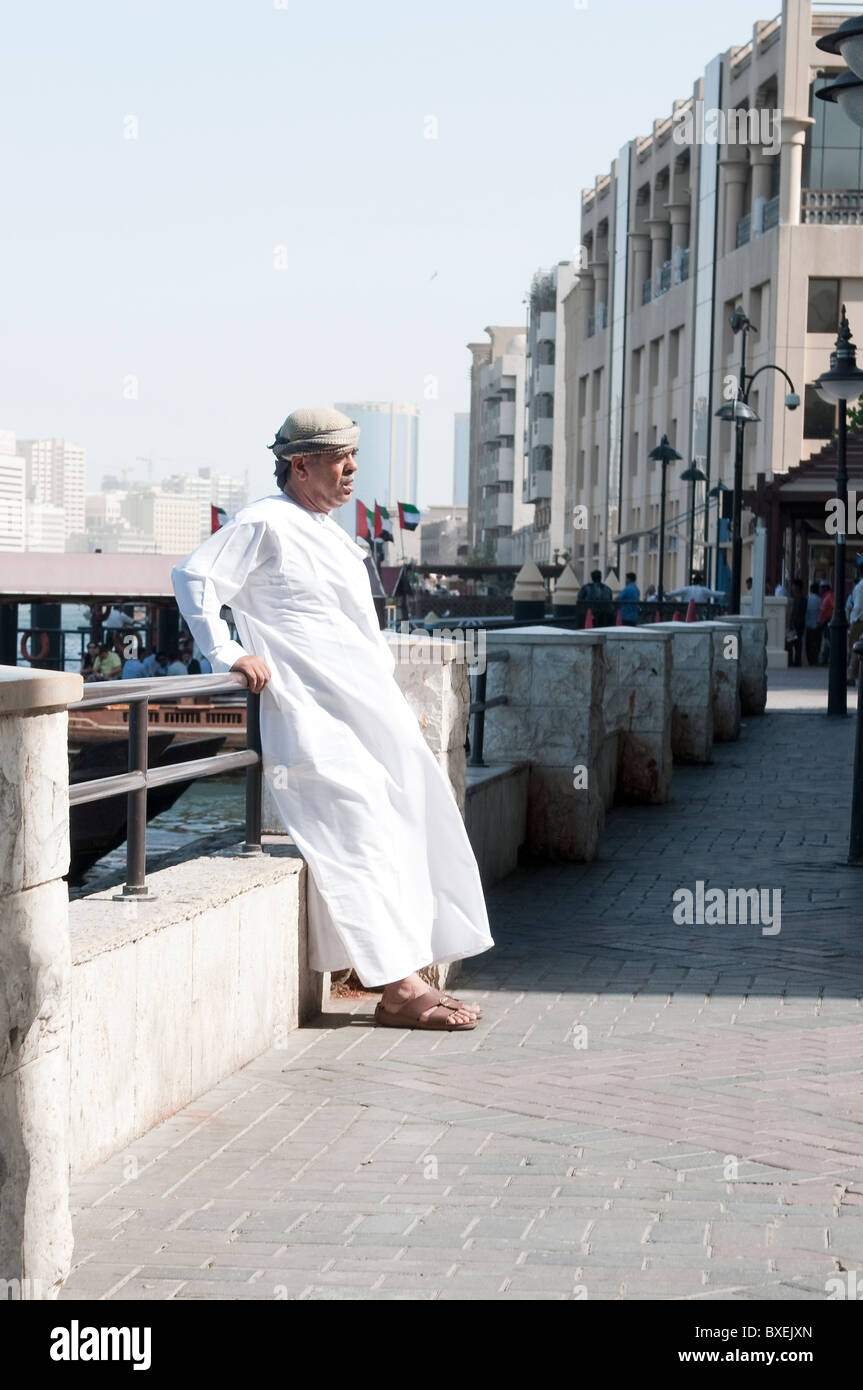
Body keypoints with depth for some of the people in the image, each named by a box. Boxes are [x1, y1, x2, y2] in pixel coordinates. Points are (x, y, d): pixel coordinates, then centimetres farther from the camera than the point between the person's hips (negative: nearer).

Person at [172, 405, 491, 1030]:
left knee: (411, 830, 4)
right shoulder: (265, 523, -4)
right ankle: (397, 986, -16)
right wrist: (227, 653, -15)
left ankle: (406, 977, 9)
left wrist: (400, 708, 25)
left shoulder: (332, 534, 25)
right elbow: (194, 578, -11)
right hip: (315, 719, -9)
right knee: (364, 834, -15)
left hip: (372, 709, 9)